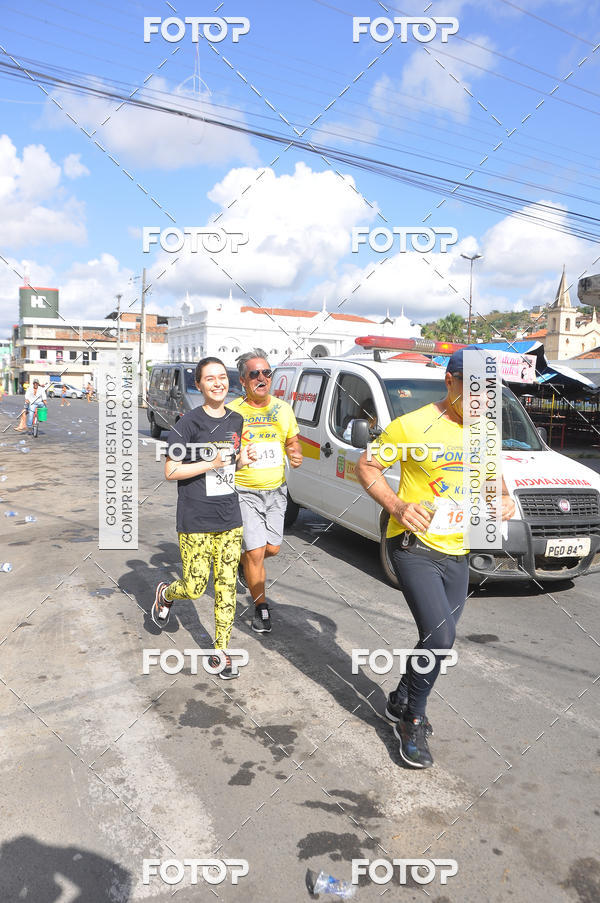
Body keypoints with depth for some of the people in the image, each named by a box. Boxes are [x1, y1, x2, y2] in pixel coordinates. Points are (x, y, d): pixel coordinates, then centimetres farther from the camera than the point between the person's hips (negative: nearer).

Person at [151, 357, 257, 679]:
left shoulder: (236, 421, 7)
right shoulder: (189, 422, -11)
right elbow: (170, 472, -11)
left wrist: (242, 460, -3)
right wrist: (210, 464, -21)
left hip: (230, 519, 5)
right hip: (195, 522, -5)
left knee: (227, 586, 7)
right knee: (194, 587, 2)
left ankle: (221, 650, 22)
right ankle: (164, 594, 37)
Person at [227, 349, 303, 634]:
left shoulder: (283, 409, 3)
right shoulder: (232, 411, -10)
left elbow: (292, 441, 15)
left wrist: (296, 454, -7)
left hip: (276, 491, 5)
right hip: (244, 492, -4)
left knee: (272, 548, 11)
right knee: (256, 552, -5)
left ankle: (244, 564, 45)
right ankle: (261, 608, 14)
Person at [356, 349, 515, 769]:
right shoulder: (414, 426, -14)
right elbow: (367, 465, -7)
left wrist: (504, 497, 0)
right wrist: (397, 506, -22)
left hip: (457, 553, 7)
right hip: (415, 548, -7)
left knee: (441, 640, 14)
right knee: (438, 637, -15)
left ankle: (401, 702, 38)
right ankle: (412, 722, 9)